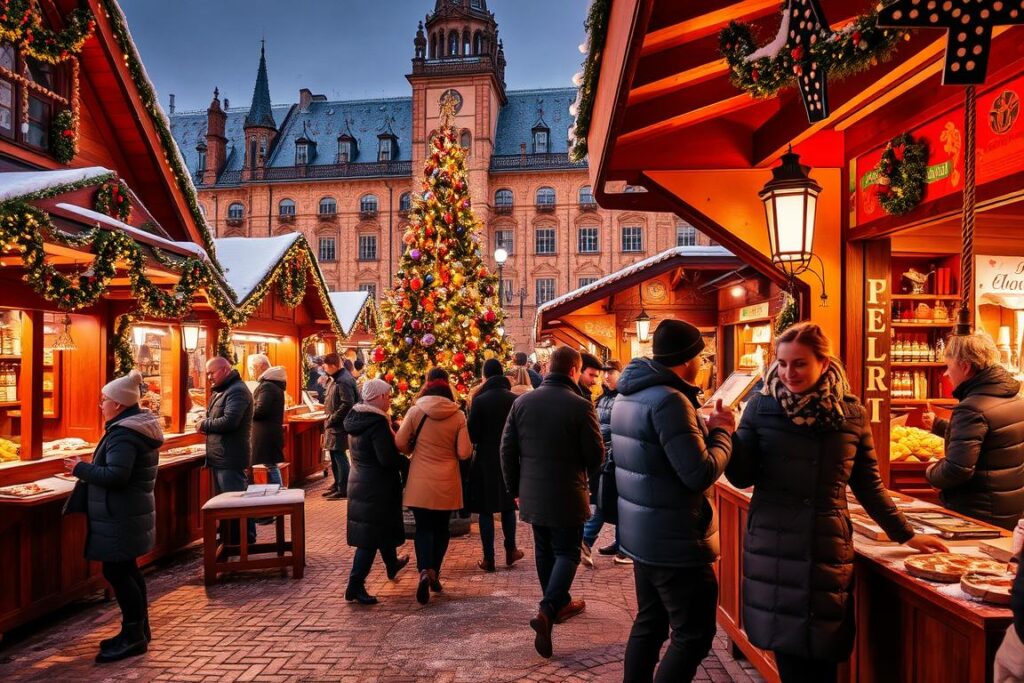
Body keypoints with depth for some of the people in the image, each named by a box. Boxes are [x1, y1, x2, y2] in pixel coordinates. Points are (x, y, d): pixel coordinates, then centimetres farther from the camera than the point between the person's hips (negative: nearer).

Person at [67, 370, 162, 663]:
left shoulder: (123, 434, -21)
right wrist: (90, 468, 16)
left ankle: (134, 635, 4)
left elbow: (115, 476, -27)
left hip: (120, 518, -11)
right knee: (127, 569, 16)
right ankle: (138, 630, 25)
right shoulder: (139, 426, 12)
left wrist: (80, 468, -15)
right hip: (132, 512, 11)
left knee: (116, 572, -4)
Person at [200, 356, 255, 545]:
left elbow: (229, 421, -25)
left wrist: (204, 424, -10)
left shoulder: (237, 391, -15)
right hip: (221, 457, 10)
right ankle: (227, 539, 27)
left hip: (231, 459, -10)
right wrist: (206, 425, 1)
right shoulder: (221, 391, 17)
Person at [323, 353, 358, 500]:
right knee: (334, 455, 17)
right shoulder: (334, 378, 13)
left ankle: (343, 489, 2)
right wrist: (329, 420, 14)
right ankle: (337, 485, 28)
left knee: (339, 455, -5)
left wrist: (332, 419, -18)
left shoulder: (344, 381, -19)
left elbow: (347, 405, -25)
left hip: (340, 425, -10)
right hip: (333, 424, 10)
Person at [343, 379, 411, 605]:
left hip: (360, 483, 9)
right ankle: (355, 586, 1)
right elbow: (388, 458, -27)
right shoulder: (378, 422, -22)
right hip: (377, 487, -9)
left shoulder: (356, 418, 4)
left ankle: (392, 564, 46)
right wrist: (407, 463, -10)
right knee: (371, 537, -1)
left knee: (383, 527, 26)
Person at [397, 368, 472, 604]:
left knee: (423, 527, 7)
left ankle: (424, 571, -14)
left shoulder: (415, 411, -8)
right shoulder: (458, 416, -7)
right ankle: (434, 573, 25)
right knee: (441, 528, 17)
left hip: (420, 483, -1)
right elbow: (464, 452, -8)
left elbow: (400, 444, -5)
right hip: (447, 483, 1)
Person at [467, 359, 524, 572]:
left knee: (486, 509, 5)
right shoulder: (516, 399, -4)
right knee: (508, 505, 19)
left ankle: (489, 559, 9)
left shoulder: (479, 400, -12)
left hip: (486, 461, -3)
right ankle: (510, 551, 26)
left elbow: (472, 434, -9)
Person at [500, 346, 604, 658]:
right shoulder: (581, 406, -16)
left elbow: (508, 449, 3)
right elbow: (596, 454, -9)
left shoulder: (522, 402, -1)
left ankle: (560, 603, 35)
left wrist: (515, 488, 14)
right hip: (567, 495, -5)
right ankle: (547, 610, -10)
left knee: (544, 550, 19)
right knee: (567, 552, 7)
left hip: (531, 494, 5)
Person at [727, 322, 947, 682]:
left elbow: (869, 484, 11)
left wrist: (905, 535, 12)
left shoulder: (852, 413, 1)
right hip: (773, 547, -1)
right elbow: (742, 477, -1)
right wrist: (725, 436, -16)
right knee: (788, 650, 6)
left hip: (828, 547, 1)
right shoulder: (761, 406, -3)